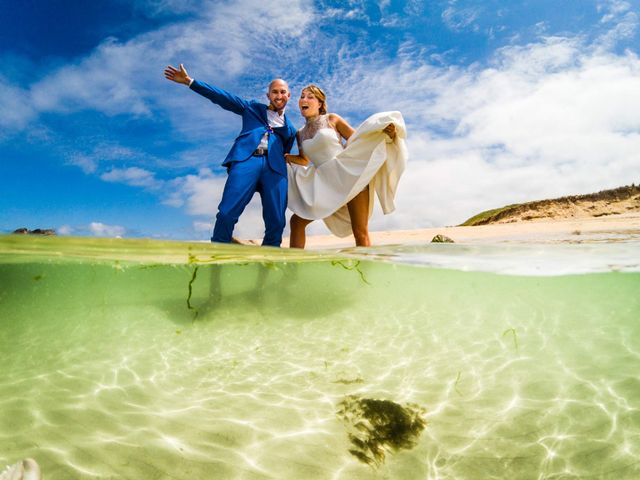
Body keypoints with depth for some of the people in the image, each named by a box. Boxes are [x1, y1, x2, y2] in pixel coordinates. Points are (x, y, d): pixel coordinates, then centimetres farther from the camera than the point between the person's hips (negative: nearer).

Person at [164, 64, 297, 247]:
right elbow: (223, 97, 18)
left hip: (274, 167, 2)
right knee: (227, 214, -17)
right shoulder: (253, 108, 24)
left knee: (276, 223, -12)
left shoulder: (290, 128, 28)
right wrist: (189, 81, 13)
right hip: (246, 160, -1)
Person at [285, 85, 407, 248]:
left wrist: (384, 131, -11)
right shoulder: (300, 134, 15)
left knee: (360, 232, -9)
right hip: (325, 184, 5)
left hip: (349, 175, -5)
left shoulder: (332, 119, 4)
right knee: (296, 221, 2)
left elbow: (357, 138, 3)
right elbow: (304, 161, 26)